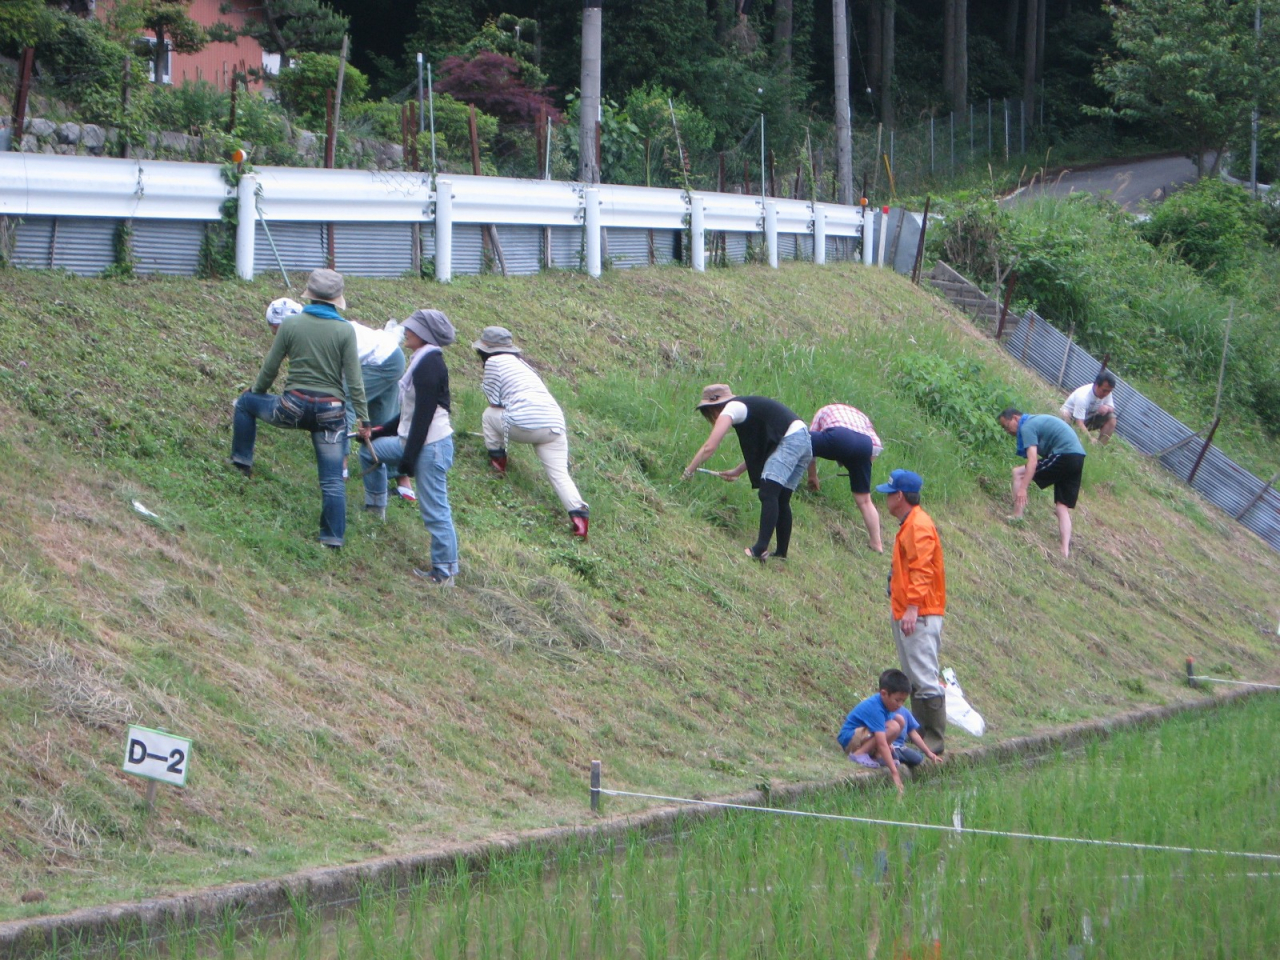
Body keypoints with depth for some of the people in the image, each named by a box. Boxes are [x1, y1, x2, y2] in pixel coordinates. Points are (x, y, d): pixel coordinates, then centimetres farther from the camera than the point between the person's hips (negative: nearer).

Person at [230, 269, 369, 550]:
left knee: (246, 402, 28)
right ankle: (333, 536, 7)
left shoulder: (290, 324, -3)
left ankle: (242, 461, 33)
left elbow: (270, 368, 5)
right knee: (332, 481, 7)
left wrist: (256, 391, 25)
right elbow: (354, 381, -6)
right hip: (330, 412, 0)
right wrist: (364, 419, 1)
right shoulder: (345, 331, -4)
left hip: (294, 408, 0)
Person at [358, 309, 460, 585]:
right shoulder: (424, 361, 11)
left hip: (431, 446, -11)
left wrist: (408, 458, -20)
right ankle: (376, 508, 38)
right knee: (369, 450, 24)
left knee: (434, 509, -6)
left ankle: (446, 571, -1)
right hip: (412, 440, 11)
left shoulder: (429, 365, -20)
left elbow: (423, 416, -22)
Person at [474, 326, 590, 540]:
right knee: (560, 474, 1)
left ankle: (497, 463, 19)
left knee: (489, 415, 18)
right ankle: (579, 513, -19)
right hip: (555, 427, 7)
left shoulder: (494, 362, 8)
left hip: (525, 425, -7)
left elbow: (494, 402, 7)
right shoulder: (520, 364, 30)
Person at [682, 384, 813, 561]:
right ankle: (781, 553, 12)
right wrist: (737, 472, 30)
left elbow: (710, 447, -7)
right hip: (803, 440, 9)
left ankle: (760, 549, -27)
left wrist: (689, 471, 3)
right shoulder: (746, 406, 26)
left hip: (790, 439, -9)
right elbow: (758, 449, 30)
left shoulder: (732, 408, -1)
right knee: (780, 500, 11)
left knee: (768, 493, -16)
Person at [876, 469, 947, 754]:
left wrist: (912, 608, -28)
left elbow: (921, 571, -22)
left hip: (919, 616, -11)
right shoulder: (908, 525, 18)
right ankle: (920, 734, 16)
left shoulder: (918, 525, -13)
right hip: (905, 613, 11)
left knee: (925, 679, -10)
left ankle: (934, 740, -10)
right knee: (915, 679, 12)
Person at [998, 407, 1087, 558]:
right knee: (1063, 507, 11)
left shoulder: (1027, 427, -5)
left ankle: (1017, 518, -3)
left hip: (1064, 455, -9)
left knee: (1018, 473, -2)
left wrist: (1022, 489, -21)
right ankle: (1065, 550, 4)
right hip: (1078, 457, 9)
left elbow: (1033, 461, -17)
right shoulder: (1035, 420, 24)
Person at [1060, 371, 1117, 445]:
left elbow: (1112, 408, -3)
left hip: (1088, 418, 6)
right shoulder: (1083, 396, -36)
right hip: (1072, 418, -6)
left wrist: (1107, 408, -29)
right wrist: (1091, 438, -54)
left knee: (1111, 418, -16)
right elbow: (1079, 423, -41)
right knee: (1063, 415, -40)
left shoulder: (1107, 392, -16)